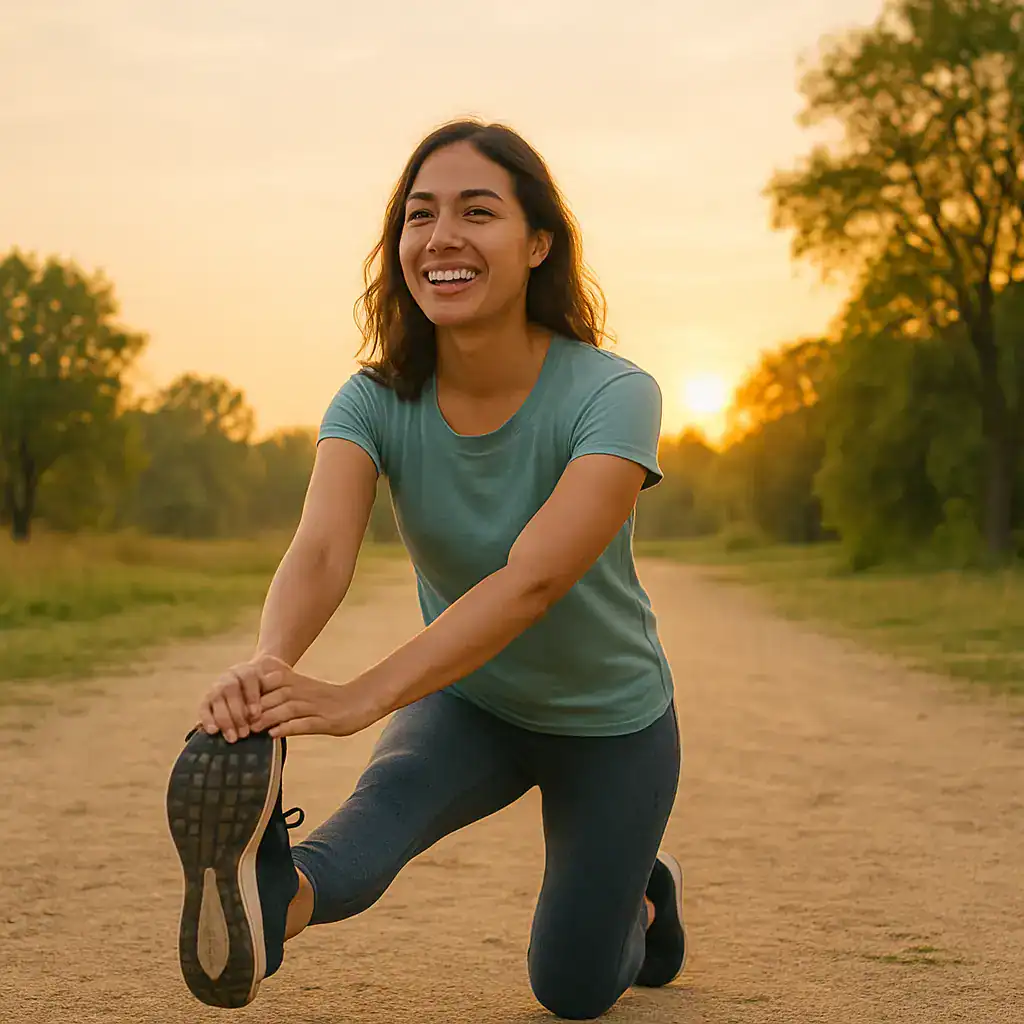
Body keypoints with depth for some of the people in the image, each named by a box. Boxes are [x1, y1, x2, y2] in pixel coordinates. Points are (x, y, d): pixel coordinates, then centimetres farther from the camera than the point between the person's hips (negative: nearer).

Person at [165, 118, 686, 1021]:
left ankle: (647, 886, 38)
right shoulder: (377, 402, -18)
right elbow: (322, 548, -35)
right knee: (394, 796, -33)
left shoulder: (613, 396, -30)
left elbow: (534, 577, -43)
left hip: (611, 721, -2)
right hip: (468, 701, 2)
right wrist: (268, 664, -58)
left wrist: (361, 696, -54)